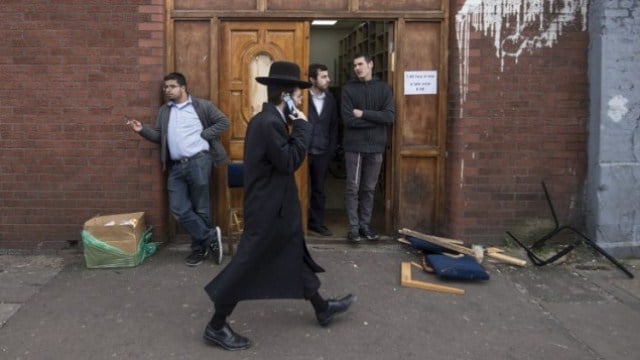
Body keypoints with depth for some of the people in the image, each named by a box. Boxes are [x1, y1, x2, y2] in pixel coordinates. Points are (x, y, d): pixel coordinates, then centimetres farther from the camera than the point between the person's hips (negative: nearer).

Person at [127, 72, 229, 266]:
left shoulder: (201, 105, 2)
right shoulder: (163, 111, 17)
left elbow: (223, 122, 0)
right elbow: (158, 136, 14)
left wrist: (203, 135, -6)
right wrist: (142, 129, -4)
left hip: (198, 162, -5)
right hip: (176, 166, 5)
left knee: (200, 208, 2)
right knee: (178, 209, -2)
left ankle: (200, 248, 16)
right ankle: (210, 237, 8)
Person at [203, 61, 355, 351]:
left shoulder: (266, 119, 10)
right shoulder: (269, 123, -23)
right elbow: (290, 161, -23)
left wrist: (295, 126, 2)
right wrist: (302, 126, -14)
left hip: (275, 205, 11)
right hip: (269, 208, -11)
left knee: (295, 256, 20)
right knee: (247, 264, -1)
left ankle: (322, 308, 36)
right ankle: (216, 326, 13)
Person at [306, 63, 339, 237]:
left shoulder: (330, 99, 6)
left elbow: (334, 125, 11)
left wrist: (331, 148, 5)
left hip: (322, 152, 4)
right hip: (304, 150, -4)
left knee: (319, 188, 11)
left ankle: (316, 222, 21)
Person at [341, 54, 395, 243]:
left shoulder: (383, 88, 4)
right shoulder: (348, 89, -1)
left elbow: (390, 116, -8)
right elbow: (348, 120, -12)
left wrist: (364, 114, -13)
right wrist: (376, 119, -10)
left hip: (376, 146, 2)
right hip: (354, 146, -2)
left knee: (369, 188, 10)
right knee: (353, 188, 2)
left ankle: (365, 224, 20)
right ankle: (354, 227, 10)